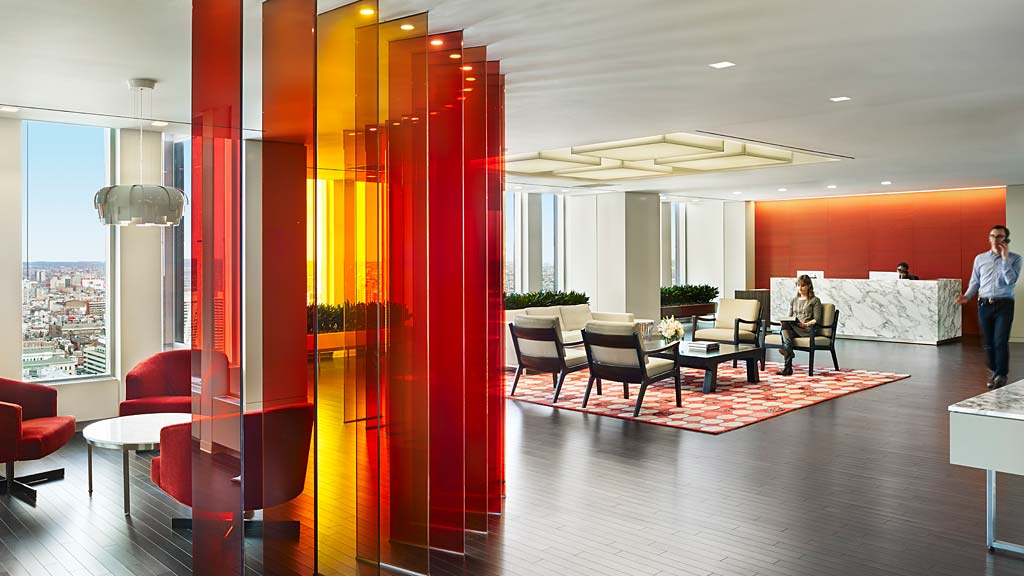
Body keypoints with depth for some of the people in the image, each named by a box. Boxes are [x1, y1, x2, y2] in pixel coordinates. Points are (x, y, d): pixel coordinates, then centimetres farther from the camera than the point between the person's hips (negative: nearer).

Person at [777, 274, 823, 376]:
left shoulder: (815, 301, 10)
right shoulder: (793, 301, 26)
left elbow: (817, 319, 0)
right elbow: (789, 317, 23)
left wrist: (806, 324, -19)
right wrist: (784, 321, -2)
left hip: (807, 330, -4)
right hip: (792, 329, 4)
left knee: (786, 324, -33)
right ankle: (788, 367, -45)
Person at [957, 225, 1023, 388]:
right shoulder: (980, 258, 11)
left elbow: (1011, 280, -11)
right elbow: (975, 282, 13)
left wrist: (1005, 258, -12)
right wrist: (967, 296, -4)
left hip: (1004, 305, -3)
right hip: (984, 305, 3)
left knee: (1000, 341, -11)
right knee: (988, 342, 7)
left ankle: (1001, 375, -4)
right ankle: (993, 372, 21)